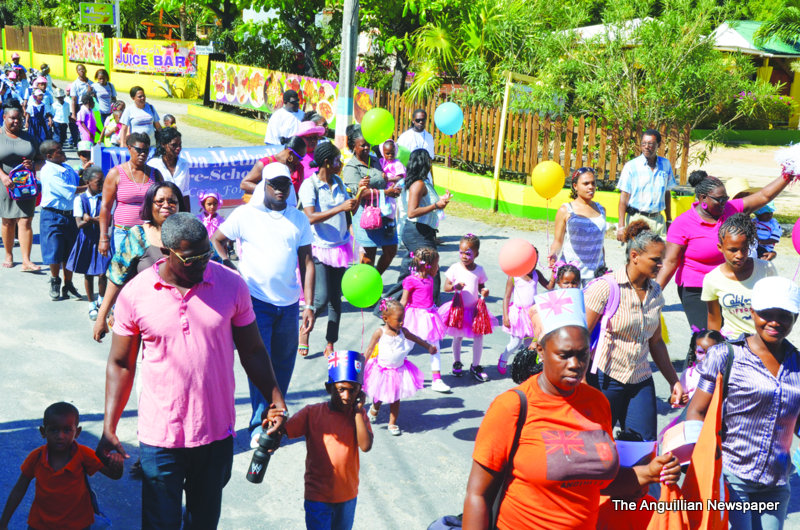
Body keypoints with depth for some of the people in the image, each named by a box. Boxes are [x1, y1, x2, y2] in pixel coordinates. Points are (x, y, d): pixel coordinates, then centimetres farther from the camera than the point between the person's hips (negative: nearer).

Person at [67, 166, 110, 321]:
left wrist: (90, 220, -23)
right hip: (86, 240, 0)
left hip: (101, 239, 0)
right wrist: (97, 220, -26)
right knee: (88, 274, 9)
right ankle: (92, 305, 23)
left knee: (102, 273, -1)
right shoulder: (80, 199, -4)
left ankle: (101, 301, 25)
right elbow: (79, 224, -13)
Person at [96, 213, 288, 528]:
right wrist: (109, 429, -5)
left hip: (217, 431, 2)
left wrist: (275, 400, -5)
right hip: (160, 434, -1)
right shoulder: (134, 294, -9)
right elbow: (120, 364, 0)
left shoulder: (231, 284, -6)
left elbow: (252, 351, 4)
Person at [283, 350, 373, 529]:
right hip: (317, 496, -3)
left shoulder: (358, 415, -1)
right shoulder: (312, 412, -8)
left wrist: (358, 411, -16)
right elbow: (284, 430, -18)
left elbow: (366, 446, -15)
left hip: (348, 495, 3)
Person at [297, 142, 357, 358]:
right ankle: (304, 329, 17)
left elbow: (350, 210, 18)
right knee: (321, 297, -11)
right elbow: (311, 217, -21)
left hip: (340, 246, 6)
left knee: (336, 298, 7)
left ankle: (330, 344, 16)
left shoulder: (338, 182, 8)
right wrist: (339, 208, -26)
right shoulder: (309, 185, -10)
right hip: (320, 248, -6)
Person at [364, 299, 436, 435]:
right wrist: (362, 366, -13)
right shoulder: (380, 332, -15)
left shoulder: (403, 331, -4)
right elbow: (369, 350, -10)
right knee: (379, 397, 13)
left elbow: (416, 339, 14)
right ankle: (375, 408, 47)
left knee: (395, 398, 9)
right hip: (382, 370, -3)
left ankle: (392, 423, 24)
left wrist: (429, 347, 23)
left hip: (399, 370, 3)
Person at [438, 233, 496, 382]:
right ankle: (457, 363, 31)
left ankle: (475, 366, 12)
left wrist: (484, 292, -14)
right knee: (458, 337, 10)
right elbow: (446, 287, -6)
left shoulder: (479, 270, -1)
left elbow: (481, 286, 8)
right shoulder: (455, 268, -7)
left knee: (478, 336, -3)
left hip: (474, 309, 1)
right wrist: (455, 286, -26)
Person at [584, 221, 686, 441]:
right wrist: (582, 385, -16)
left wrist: (674, 381, 17)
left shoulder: (655, 293, 8)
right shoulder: (605, 287, -11)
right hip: (605, 380, -5)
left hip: (641, 382, 5)